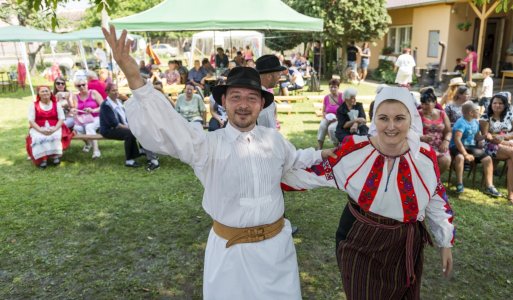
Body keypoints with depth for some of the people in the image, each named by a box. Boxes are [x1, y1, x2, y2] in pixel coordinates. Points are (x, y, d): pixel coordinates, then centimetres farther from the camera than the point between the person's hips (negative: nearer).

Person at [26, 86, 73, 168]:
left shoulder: (56, 104, 12)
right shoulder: (34, 105, 9)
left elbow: (61, 119, 3)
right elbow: (31, 121, 1)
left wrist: (54, 129, -16)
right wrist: (41, 130, -17)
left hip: (54, 128, 0)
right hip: (39, 129, 0)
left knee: (56, 136, -35)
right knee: (39, 138, -34)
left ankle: (55, 155, -22)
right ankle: (43, 158, -31)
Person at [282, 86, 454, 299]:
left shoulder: (425, 157, -8)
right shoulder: (354, 150, -15)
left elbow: (437, 202, 5)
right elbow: (317, 174, -6)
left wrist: (446, 243, 11)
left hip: (405, 247, 2)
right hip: (360, 244, -2)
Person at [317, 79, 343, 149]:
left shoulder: (342, 97, -7)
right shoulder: (326, 98, 5)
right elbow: (323, 111, 14)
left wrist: (337, 118, -20)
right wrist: (326, 117, -7)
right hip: (328, 118, 4)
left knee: (331, 128, -34)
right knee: (322, 125, -29)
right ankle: (319, 147, -27)